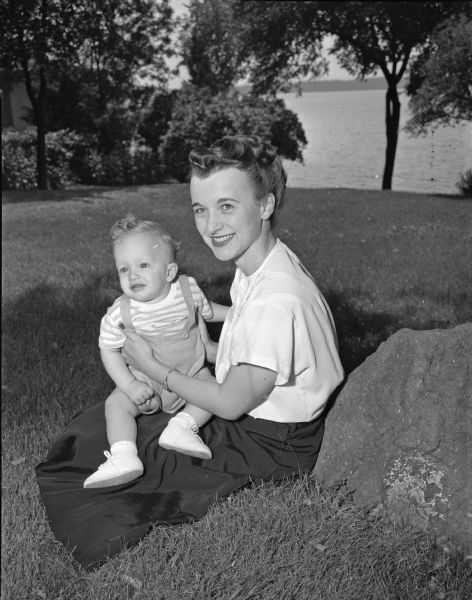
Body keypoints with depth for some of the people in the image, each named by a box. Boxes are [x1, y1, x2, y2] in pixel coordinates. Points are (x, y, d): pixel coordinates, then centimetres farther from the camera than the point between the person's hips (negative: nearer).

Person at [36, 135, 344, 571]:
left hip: (270, 448, -9)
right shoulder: (254, 266, -3)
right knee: (104, 418, 13)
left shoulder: (277, 301, -34)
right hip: (250, 416, 9)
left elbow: (230, 403, -23)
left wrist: (153, 368, -11)